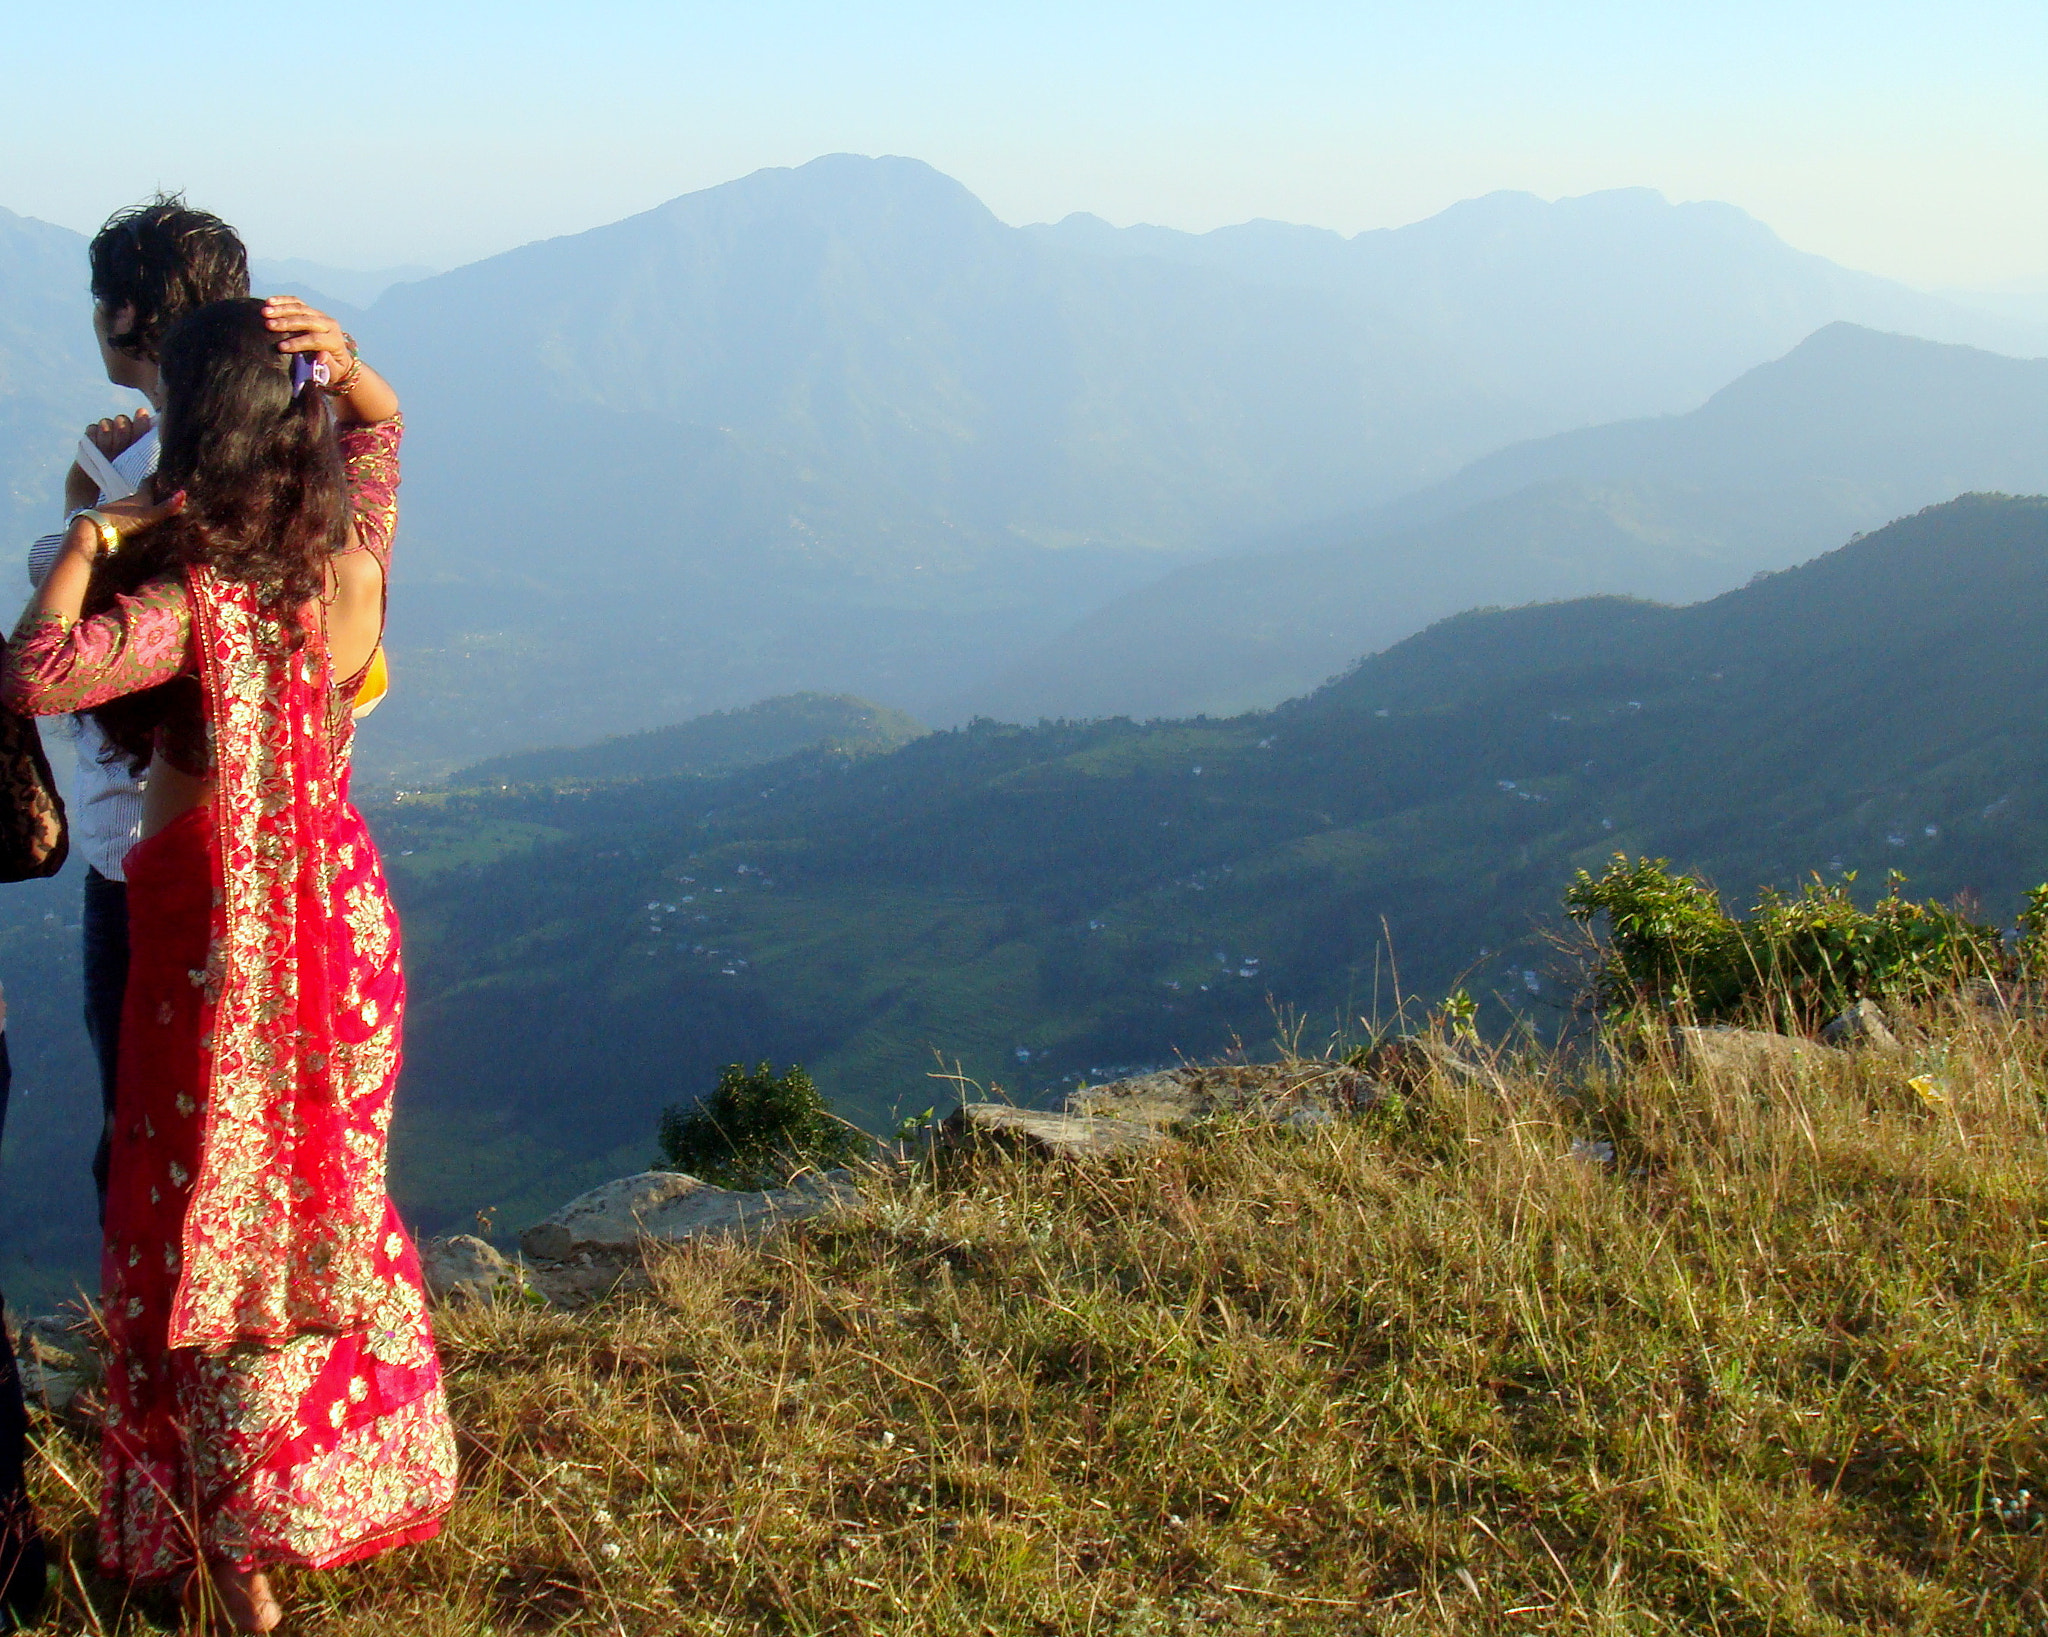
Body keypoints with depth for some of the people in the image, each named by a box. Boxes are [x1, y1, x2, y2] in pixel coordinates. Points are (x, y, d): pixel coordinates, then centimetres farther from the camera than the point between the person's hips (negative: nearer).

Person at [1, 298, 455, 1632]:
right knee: (334, 1199, 23)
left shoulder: (194, 604, -23)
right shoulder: (356, 559, -6)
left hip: (220, 945, -6)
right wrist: (337, 358, -7)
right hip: (345, 919, 6)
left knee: (217, 1228, 9)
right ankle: (370, 1475, 39)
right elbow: (382, 419, 13)